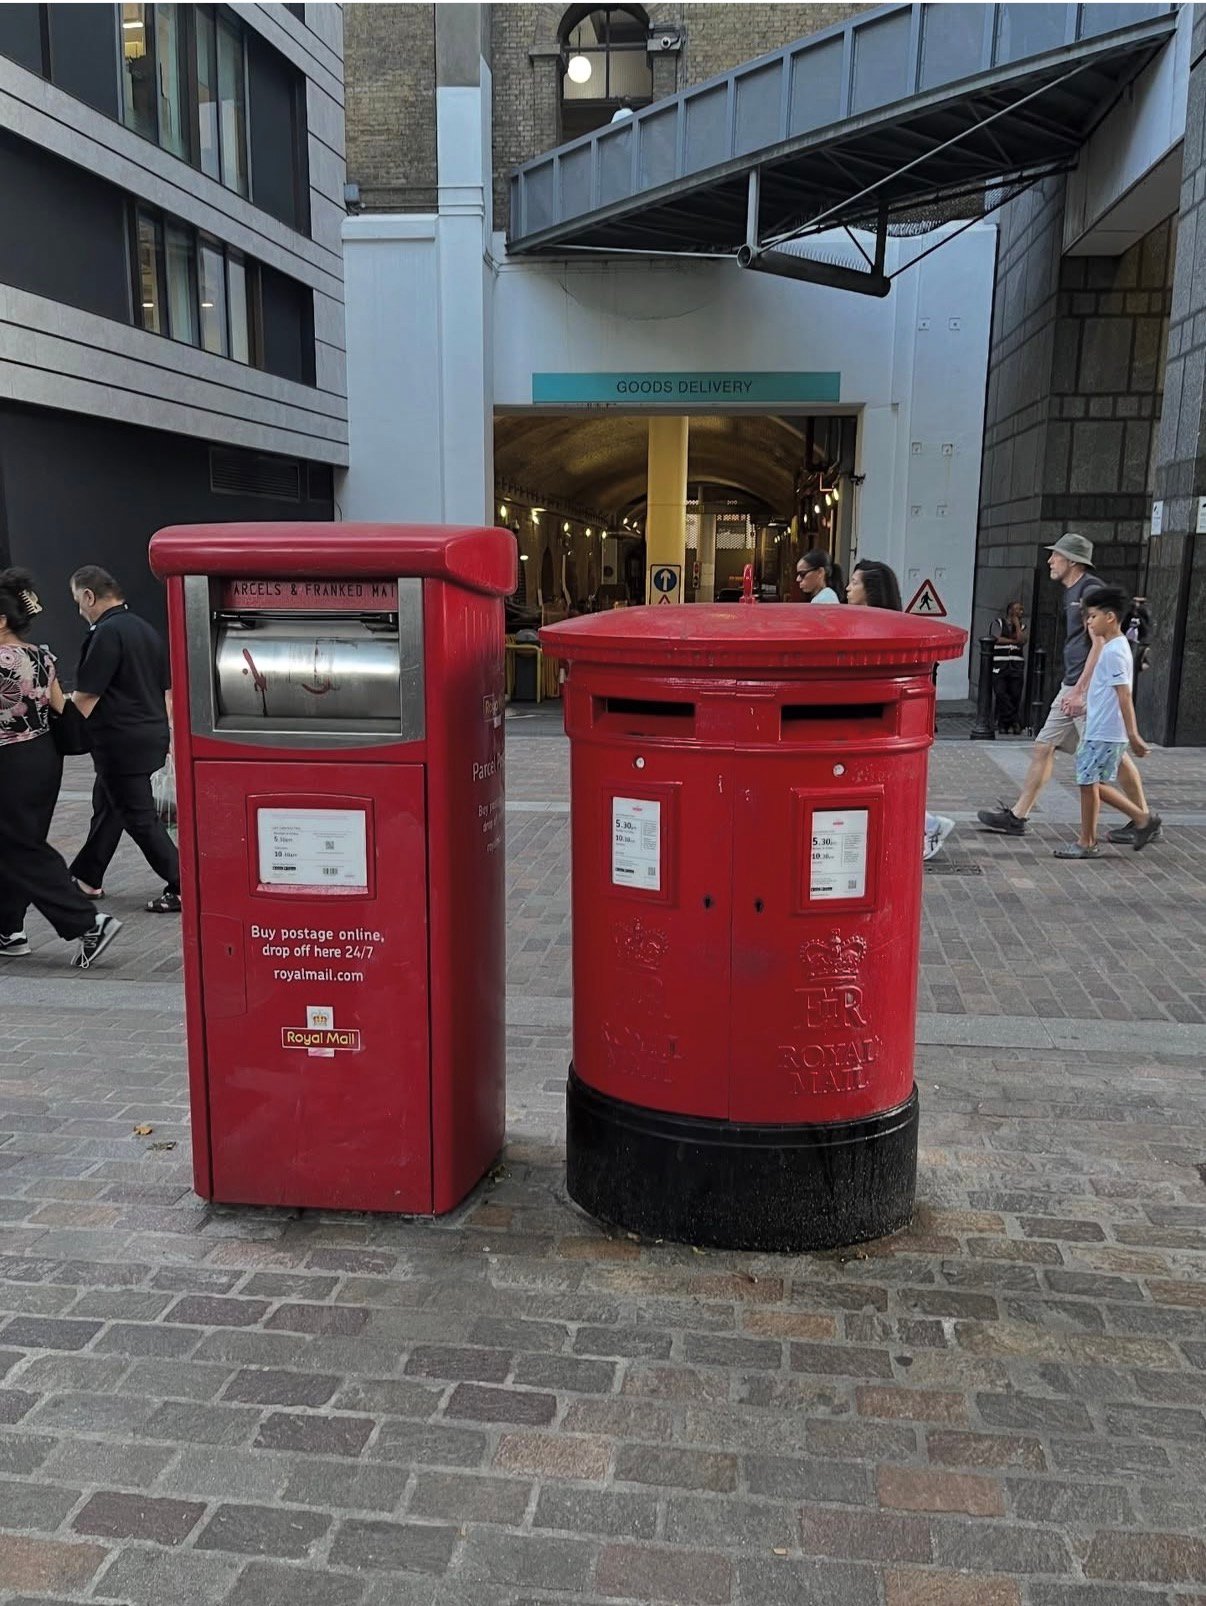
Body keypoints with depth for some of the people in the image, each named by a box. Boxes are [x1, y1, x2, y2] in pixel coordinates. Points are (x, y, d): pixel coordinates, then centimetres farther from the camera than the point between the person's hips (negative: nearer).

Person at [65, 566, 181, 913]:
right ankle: (86, 878, 32)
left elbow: (86, 696, -17)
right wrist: (160, 728, 23)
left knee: (139, 818, -2)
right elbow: (167, 690, 17)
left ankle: (182, 888, 0)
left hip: (122, 743, -9)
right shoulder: (146, 630, 12)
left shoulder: (106, 633, -16)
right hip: (152, 735, 9)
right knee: (106, 806, 20)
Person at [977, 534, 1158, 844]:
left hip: (1090, 688, -10)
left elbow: (1099, 644, -19)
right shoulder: (1071, 592, 17)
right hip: (1072, 688, 10)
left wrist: (1079, 690, -22)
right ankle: (1017, 817, 12)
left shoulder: (1091, 589, -13)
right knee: (1043, 747, 8)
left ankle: (1144, 821, 9)